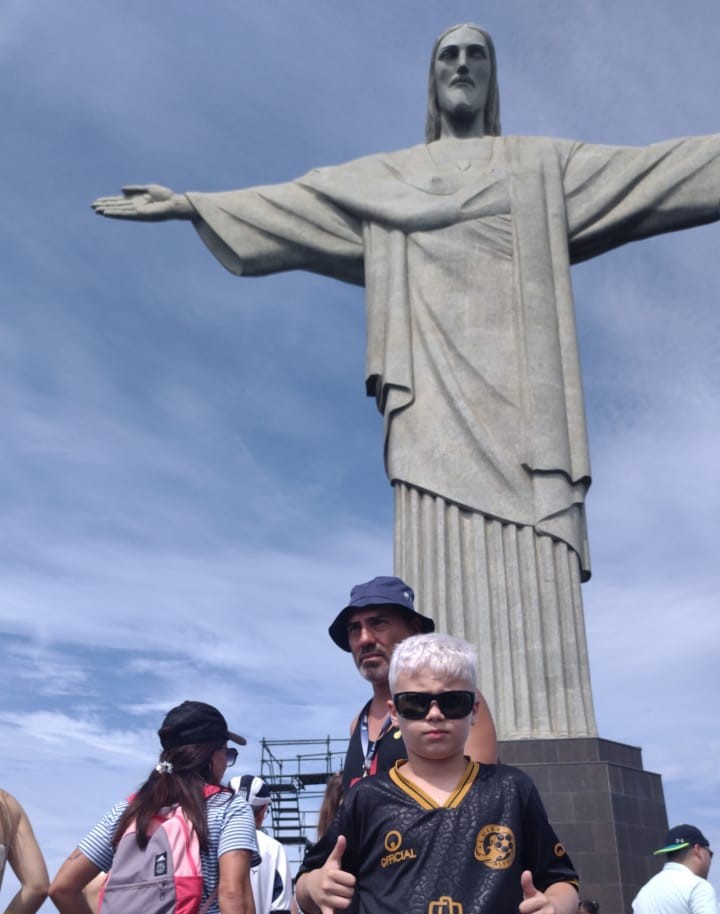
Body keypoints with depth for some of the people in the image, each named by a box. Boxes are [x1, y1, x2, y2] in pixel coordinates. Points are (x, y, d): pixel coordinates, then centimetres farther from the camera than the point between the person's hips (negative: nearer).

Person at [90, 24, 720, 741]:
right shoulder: (382, 179, 24)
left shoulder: (545, 166, 22)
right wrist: (188, 204, 21)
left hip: (516, 383, 0)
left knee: (529, 569, -12)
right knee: (445, 563, -11)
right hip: (434, 388, 0)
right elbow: (282, 205, 25)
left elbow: (661, 167, 19)